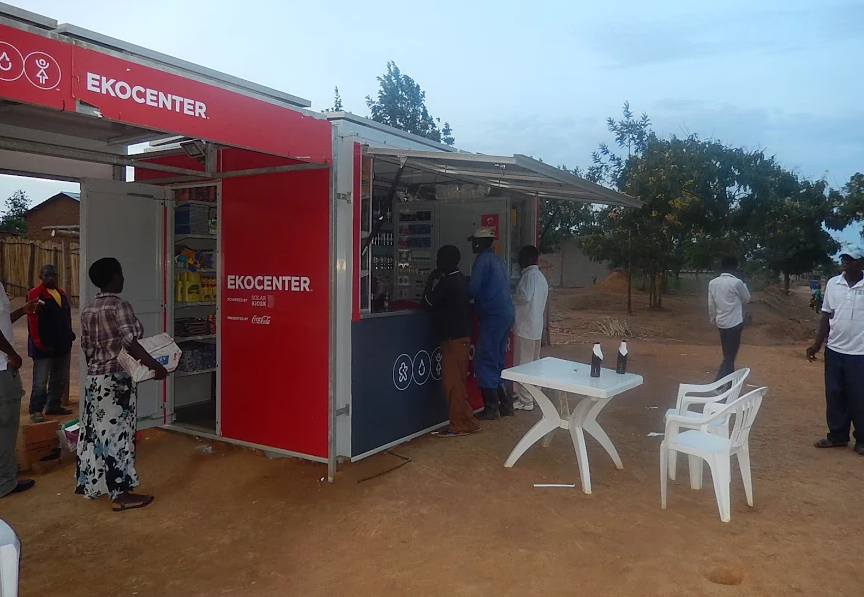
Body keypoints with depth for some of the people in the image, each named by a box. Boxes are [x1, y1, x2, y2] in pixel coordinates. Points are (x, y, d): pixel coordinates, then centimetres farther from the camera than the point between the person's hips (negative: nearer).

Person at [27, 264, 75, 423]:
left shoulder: (61, 294, 15)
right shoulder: (34, 295, -10)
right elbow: (33, 322, -16)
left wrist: (69, 335, 13)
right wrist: (40, 344, -20)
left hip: (62, 345, 8)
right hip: (45, 347, -8)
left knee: (61, 380, 15)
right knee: (40, 382, -4)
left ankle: (53, 405, 27)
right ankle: (36, 410, 6)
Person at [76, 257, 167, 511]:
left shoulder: (88, 310, 9)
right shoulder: (119, 306, -16)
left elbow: (86, 347, 15)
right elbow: (130, 344, -25)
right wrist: (156, 366, -22)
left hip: (94, 378, 8)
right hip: (116, 379, -8)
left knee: (94, 430, 17)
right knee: (117, 433, -5)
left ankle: (88, 483, 30)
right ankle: (121, 494, 0)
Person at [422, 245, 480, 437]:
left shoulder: (447, 281, -16)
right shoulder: (460, 279, 13)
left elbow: (428, 302, -10)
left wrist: (432, 279, -1)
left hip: (453, 337, -9)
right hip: (461, 335, 9)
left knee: (452, 382, -4)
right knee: (457, 381, 14)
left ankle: (459, 425, 2)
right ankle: (466, 422, 20)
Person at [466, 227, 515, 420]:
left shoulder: (483, 259, -9)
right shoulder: (498, 260, 19)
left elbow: (472, 289, -15)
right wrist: (476, 300, 20)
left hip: (493, 316, -9)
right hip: (505, 313, 9)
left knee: (483, 362, -3)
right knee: (496, 361, 15)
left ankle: (492, 407, 0)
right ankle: (505, 404, 18)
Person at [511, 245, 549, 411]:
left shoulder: (529, 275, -13)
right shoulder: (541, 276, 15)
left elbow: (525, 297, -24)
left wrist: (510, 300, -7)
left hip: (525, 326, -9)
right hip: (536, 325, 9)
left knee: (523, 364, -4)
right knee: (534, 362, 15)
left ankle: (525, 400, -1)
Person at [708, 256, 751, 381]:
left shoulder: (712, 282, -1)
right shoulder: (737, 283, -16)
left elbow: (711, 304, 6)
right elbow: (746, 299, 2)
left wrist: (713, 319, 19)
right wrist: (744, 286, 17)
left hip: (721, 323, 6)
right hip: (734, 323, -6)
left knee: (727, 354, 19)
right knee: (730, 356, -2)